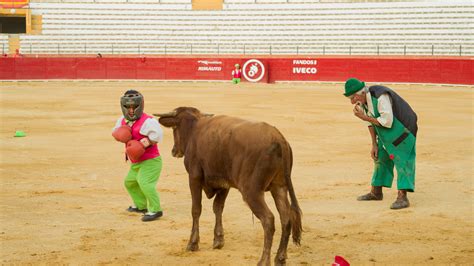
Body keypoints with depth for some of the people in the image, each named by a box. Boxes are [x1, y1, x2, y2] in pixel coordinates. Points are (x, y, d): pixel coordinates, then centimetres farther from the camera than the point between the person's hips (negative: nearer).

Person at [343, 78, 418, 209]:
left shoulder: (380, 97, -31)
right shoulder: (363, 101, -4)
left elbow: (387, 122, -33)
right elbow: (371, 123, 8)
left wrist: (364, 117, -28)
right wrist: (374, 145, 6)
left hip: (402, 131, -9)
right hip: (385, 135, 9)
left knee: (402, 161, -14)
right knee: (380, 158, 15)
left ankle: (402, 197, -16)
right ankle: (376, 192, 28)